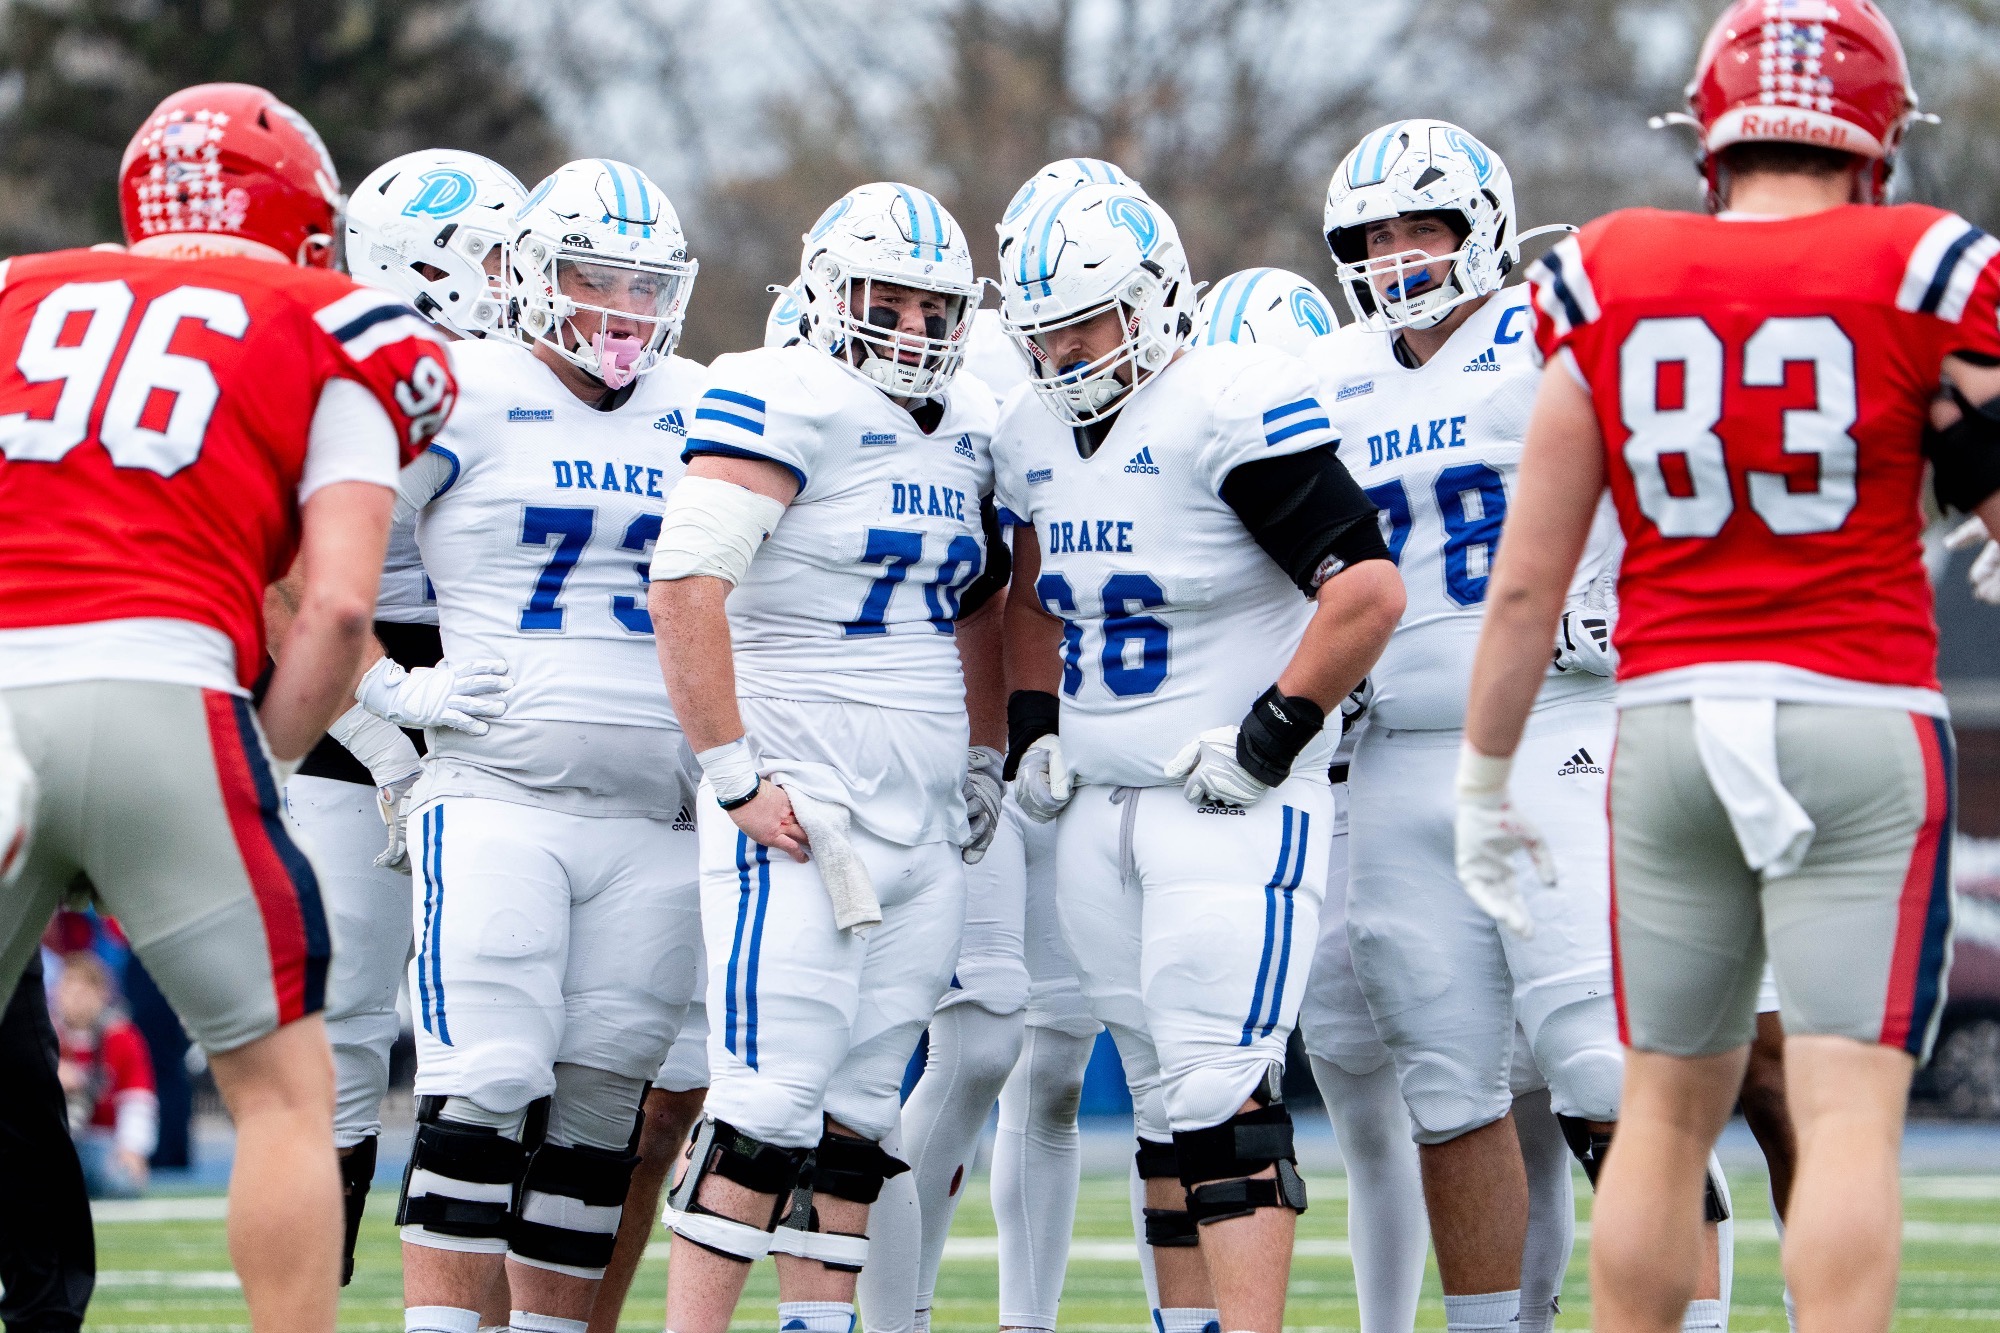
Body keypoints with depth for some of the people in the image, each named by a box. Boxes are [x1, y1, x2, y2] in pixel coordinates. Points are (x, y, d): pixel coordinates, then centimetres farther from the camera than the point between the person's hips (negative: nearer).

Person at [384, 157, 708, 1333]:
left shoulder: (704, 416, 13)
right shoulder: (462, 397, -2)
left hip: (658, 817, 5)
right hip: (500, 801, -5)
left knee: (597, 1104, 5)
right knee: (487, 1090, -13)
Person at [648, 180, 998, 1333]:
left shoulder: (968, 428, 14)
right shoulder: (786, 404, -11)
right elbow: (685, 588, -18)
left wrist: (984, 761, 20)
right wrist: (733, 776, -19)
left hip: (925, 824, 8)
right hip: (799, 805, -8)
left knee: (860, 1114, 7)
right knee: (773, 1100, -13)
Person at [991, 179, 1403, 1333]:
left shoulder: (1234, 408, -15)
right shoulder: (1038, 436, 11)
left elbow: (1369, 588, -18)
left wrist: (1269, 737, -17)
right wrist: (1033, 729, 17)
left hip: (1234, 806, -8)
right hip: (1098, 808, 8)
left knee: (1222, 1095, -15)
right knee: (1164, 1102, 12)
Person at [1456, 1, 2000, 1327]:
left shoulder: (1610, 286, 2)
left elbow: (1528, 579, 5)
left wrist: (1486, 778, 14)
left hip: (1670, 721, 3)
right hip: (1860, 719, -3)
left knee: (1668, 1111, 13)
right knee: (1850, 1115, -5)